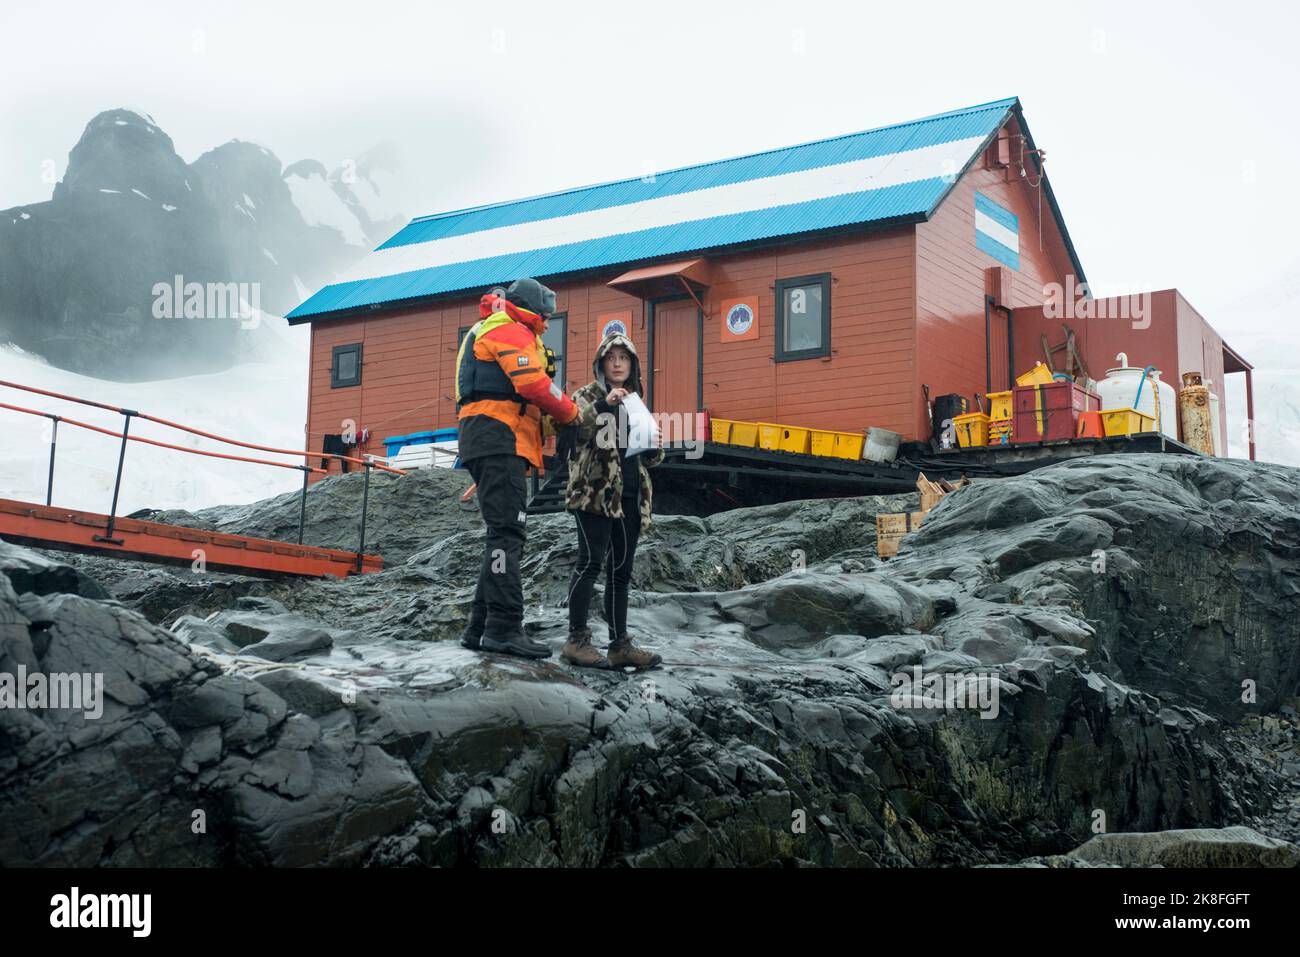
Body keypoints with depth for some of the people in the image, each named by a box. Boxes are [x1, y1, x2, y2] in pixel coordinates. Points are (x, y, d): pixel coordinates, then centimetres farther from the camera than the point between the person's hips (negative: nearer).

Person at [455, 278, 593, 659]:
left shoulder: (489, 332, 32)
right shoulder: (511, 331, -1)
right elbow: (533, 384, -16)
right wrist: (572, 413, -2)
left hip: (487, 441, 11)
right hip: (499, 437, -11)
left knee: (504, 535, 10)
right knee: (507, 531, -18)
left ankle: (480, 627, 8)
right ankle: (504, 627, -25)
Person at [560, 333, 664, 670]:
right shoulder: (588, 395, 4)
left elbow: (647, 458, 25)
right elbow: (572, 430, -16)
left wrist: (655, 448, 3)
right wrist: (604, 405, -26)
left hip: (629, 498, 6)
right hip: (595, 492, -6)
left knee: (621, 570, 5)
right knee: (592, 560, -16)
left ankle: (620, 645, 6)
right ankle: (577, 640, -15)